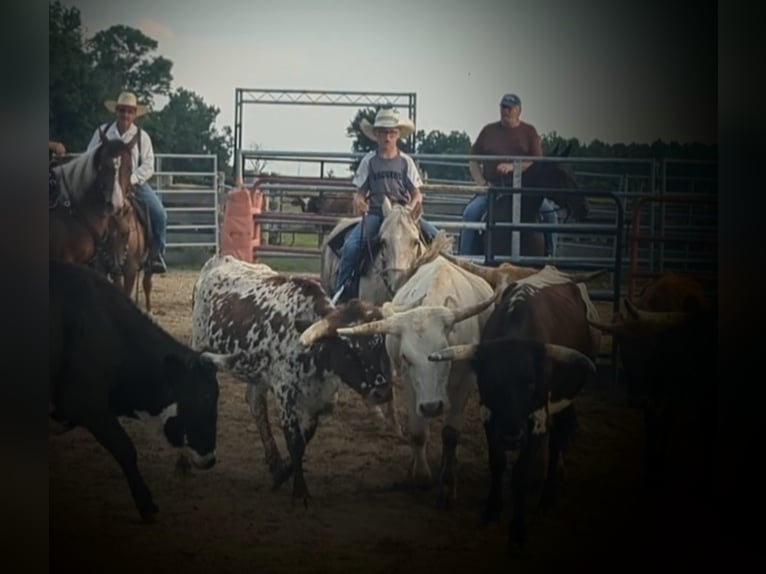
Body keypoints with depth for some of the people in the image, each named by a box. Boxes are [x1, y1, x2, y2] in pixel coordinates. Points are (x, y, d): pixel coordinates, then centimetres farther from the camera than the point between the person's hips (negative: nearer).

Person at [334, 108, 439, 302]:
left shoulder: (405, 162, 7)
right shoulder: (369, 161, 7)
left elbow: (416, 194, 7)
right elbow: (360, 192, 9)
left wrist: (413, 205, -15)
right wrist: (359, 202, -15)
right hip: (376, 213, -1)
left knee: (435, 235, -20)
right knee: (351, 245, -24)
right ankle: (341, 290, -13)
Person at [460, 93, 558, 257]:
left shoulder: (529, 131, 6)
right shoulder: (489, 131, 10)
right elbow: (473, 161, 13)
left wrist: (513, 166, -17)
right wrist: (481, 182, -4)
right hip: (492, 187, 0)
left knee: (549, 211, -19)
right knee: (471, 212, -24)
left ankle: (551, 254, -8)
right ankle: (465, 257, -18)